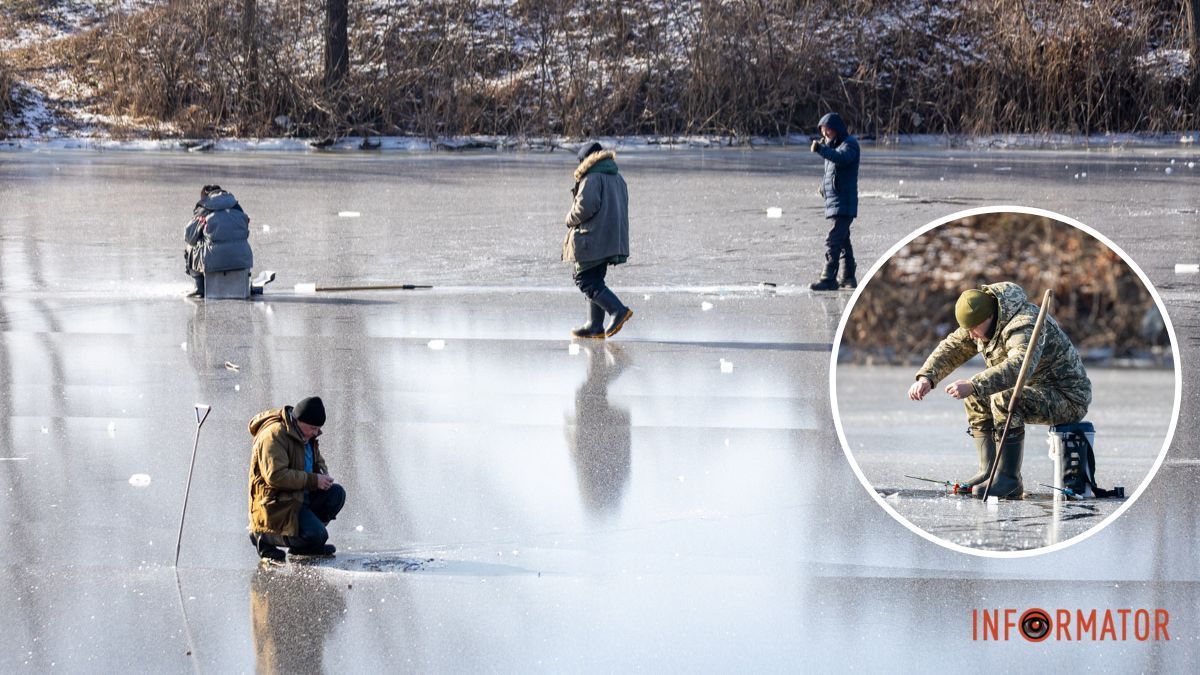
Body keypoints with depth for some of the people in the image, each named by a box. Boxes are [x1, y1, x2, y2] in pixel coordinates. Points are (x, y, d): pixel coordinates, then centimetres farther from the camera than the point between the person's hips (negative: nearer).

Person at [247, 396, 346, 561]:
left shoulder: (306, 434, 11)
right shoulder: (274, 435, -20)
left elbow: (318, 461, 26)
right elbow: (275, 475, -28)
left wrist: (323, 475, 0)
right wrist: (313, 480, -24)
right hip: (276, 503, -10)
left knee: (336, 493, -6)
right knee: (317, 535, -23)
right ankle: (265, 536, -4)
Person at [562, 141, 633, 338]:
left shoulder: (592, 178, -12)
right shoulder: (617, 179, 17)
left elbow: (586, 206, -21)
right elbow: (620, 210, 21)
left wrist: (571, 219, -3)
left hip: (593, 239, -9)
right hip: (613, 239, 9)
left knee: (586, 280, -6)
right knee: (595, 281, 14)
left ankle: (618, 310, -19)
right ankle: (595, 326, 12)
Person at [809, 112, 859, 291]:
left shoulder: (850, 144, -11)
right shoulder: (833, 145, 19)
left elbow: (841, 158, -33)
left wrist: (821, 149, -45)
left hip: (843, 202, -10)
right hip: (833, 201, 10)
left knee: (833, 240, -16)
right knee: (842, 241, 16)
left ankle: (829, 279, -20)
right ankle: (848, 278, 24)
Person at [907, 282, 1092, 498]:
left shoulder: (1025, 325, -28)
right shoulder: (982, 320, 2)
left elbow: (1019, 367, -45)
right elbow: (951, 347, 7)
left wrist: (973, 386, -52)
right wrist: (926, 377, -10)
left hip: (1067, 398, -10)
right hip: (1036, 390, 10)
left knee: (1004, 399, -31)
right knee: (976, 398, 5)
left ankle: (1009, 480, -26)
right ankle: (989, 472, 4)